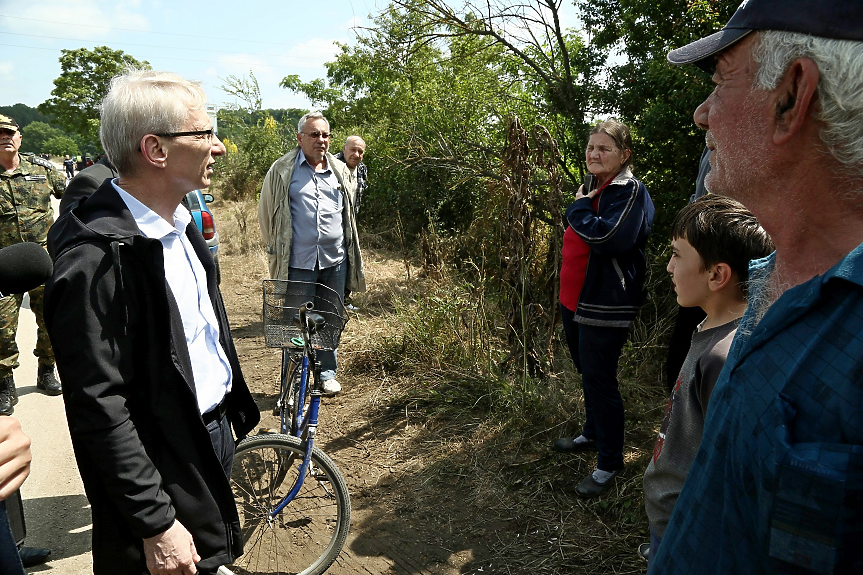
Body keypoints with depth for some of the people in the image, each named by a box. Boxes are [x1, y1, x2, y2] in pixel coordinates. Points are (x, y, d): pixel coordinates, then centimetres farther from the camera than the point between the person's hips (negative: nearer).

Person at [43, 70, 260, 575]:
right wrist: (156, 524, -21)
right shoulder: (98, 258, -27)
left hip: (215, 436, 8)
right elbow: (100, 410, -25)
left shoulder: (179, 223, 3)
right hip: (166, 472, -8)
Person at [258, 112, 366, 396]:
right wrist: (276, 249, 10)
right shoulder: (282, 170, -1)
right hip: (298, 262, -3)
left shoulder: (340, 171, 11)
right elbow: (266, 213, 7)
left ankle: (327, 373, 29)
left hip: (335, 260, 4)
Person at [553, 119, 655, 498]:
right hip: (574, 299, 9)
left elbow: (607, 237, -29)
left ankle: (609, 463, 14)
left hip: (605, 306, -9)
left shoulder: (630, 192, -14)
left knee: (600, 381, -1)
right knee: (587, 374, 21)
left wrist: (579, 209, -16)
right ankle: (592, 435, 41)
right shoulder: (593, 189, 13)